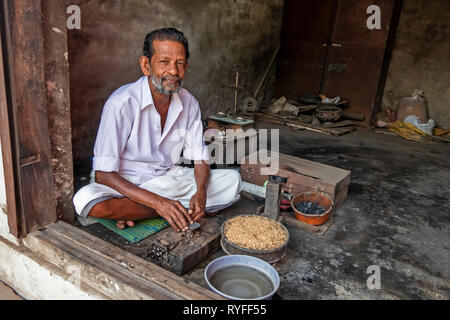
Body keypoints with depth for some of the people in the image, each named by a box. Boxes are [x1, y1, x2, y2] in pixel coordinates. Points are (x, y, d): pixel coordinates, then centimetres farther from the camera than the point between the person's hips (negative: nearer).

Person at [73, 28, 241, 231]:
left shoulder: (189, 103, -5)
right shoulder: (122, 103, -21)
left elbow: (200, 159, 0)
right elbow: (103, 174, -22)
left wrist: (201, 192, -23)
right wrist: (157, 202, -32)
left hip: (169, 178, 4)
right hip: (127, 186, -4)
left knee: (232, 180, -12)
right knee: (85, 200, -34)